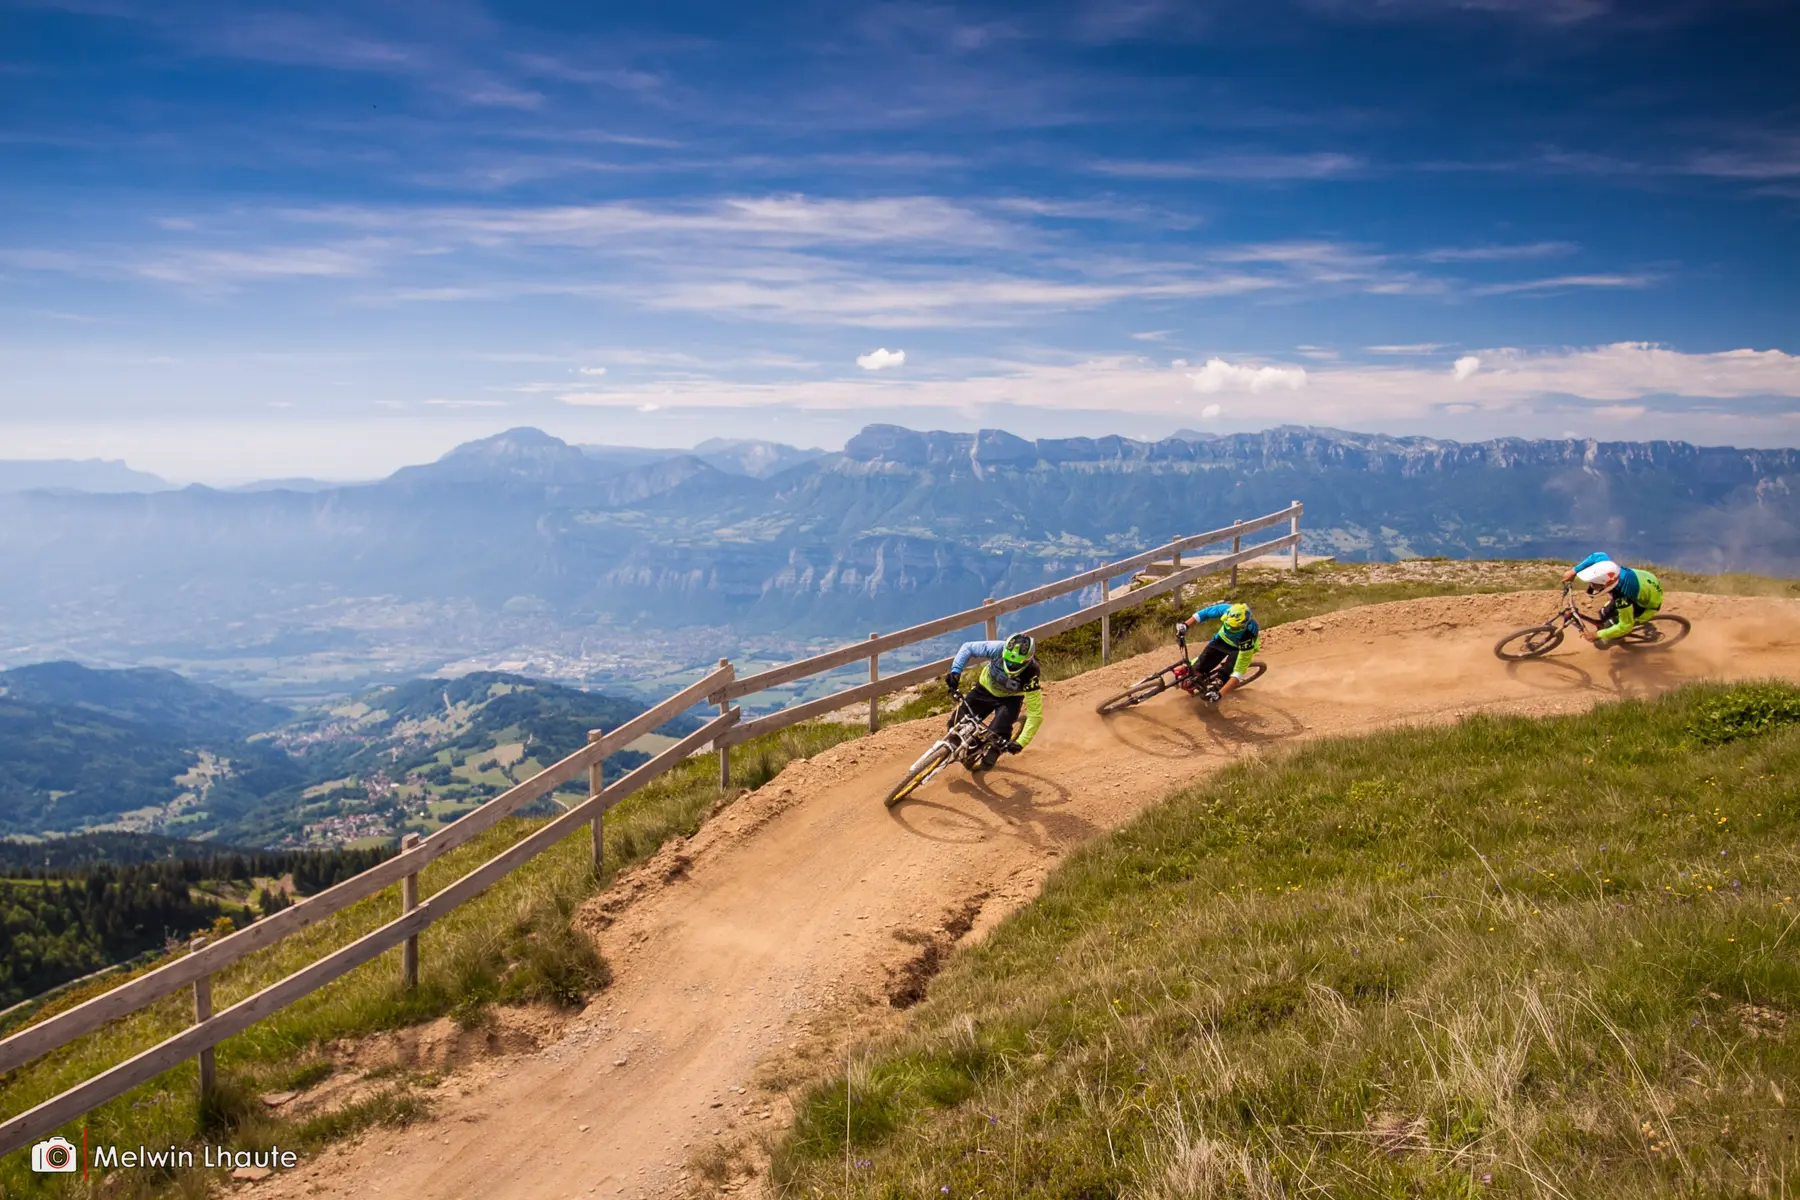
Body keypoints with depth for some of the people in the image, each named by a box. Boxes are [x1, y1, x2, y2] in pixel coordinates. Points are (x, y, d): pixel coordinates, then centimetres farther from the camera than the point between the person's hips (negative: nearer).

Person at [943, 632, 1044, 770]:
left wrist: (1021, 743, -37)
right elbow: (968, 647, -21)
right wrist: (955, 672, -34)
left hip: (1010, 699, -2)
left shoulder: (1030, 678, -37)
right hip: (985, 689, 2)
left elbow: (1035, 715, -30)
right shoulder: (999, 649, -35)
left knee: (999, 733, -25)